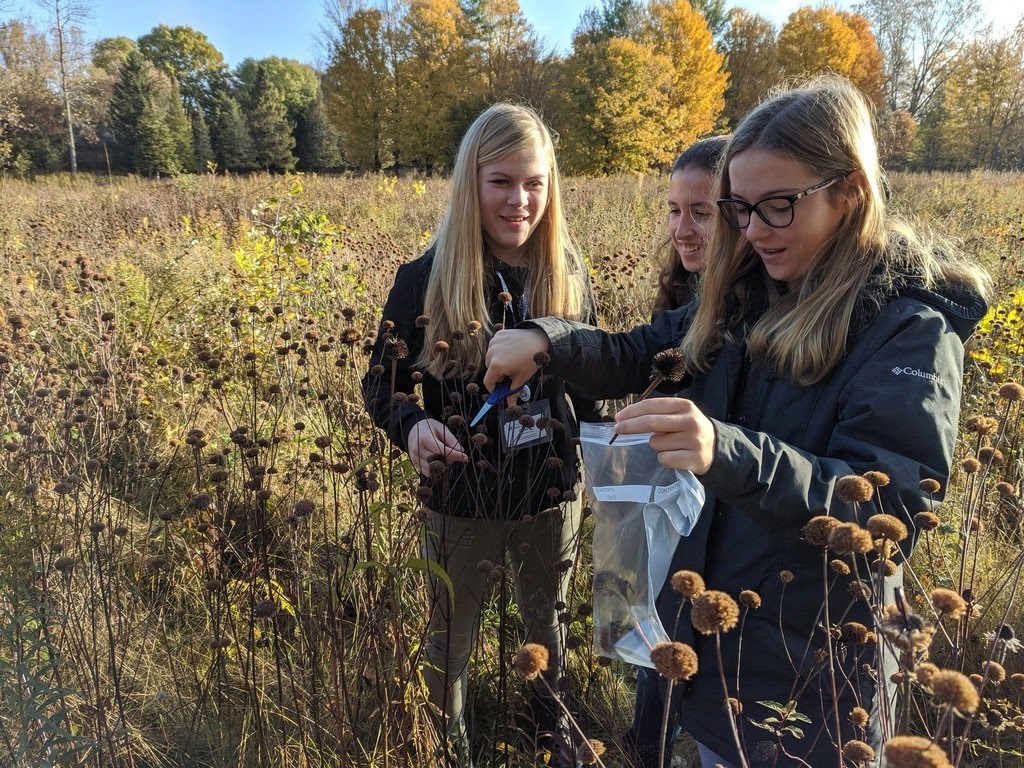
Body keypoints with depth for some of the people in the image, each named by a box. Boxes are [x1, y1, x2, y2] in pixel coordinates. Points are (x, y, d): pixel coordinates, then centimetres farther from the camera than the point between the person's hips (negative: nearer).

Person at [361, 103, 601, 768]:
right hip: (462, 500, -2)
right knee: (450, 640, 18)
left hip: (552, 494, 3)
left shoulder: (568, 276, -6)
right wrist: (413, 425, -28)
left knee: (548, 622, 26)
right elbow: (385, 383, -8)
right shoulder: (427, 279, -15)